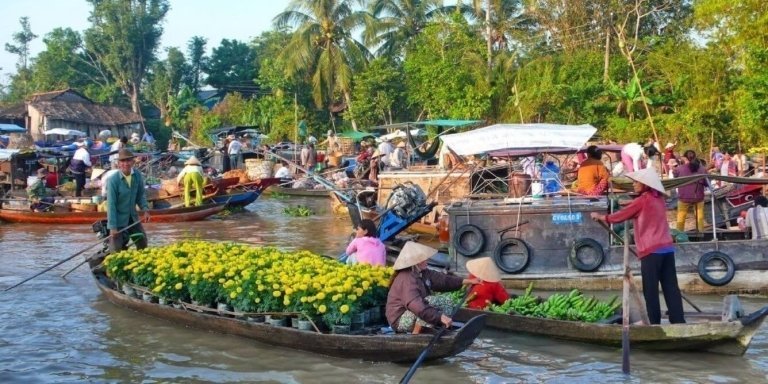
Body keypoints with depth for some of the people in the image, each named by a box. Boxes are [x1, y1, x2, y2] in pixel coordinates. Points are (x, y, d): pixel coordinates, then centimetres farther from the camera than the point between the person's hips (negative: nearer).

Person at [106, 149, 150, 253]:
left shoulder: (138, 176, -9)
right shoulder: (113, 180, -22)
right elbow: (111, 204, -20)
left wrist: (145, 209, -10)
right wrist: (113, 227, -20)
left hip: (133, 217, 5)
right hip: (118, 219, -5)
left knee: (143, 242, 17)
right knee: (116, 249, 0)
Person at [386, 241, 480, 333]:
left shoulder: (422, 273, 4)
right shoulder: (407, 280, -27)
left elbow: (441, 279, 8)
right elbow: (416, 305, -38)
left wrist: (468, 281, 4)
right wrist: (440, 317, -44)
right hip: (400, 320, -10)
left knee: (447, 304, 4)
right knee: (430, 301, -31)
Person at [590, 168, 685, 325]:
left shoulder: (642, 201, -5)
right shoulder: (659, 199, 15)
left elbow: (620, 216, 4)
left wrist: (600, 217, 15)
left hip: (652, 250, -7)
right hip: (667, 247, 7)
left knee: (651, 290, -1)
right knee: (671, 288, 5)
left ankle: (655, 323, -1)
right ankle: (678, 321, 4)